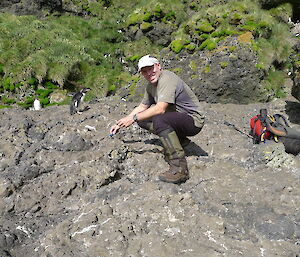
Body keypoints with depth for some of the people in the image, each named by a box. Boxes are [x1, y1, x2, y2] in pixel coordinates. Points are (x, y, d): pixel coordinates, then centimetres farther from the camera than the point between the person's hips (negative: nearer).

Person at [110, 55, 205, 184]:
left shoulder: (167, 79, -21)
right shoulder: (151, 85, 8)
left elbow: (160, 109, -31)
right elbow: (142, 107, 16)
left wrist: (134, 118, -25)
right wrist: (121, 123, 10)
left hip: (193, 120, -9)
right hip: (176, 118, 10)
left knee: (159, 120, -35)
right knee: (142, 119, 4)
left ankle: (180, 169, -33)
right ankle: (179, 140, 7)